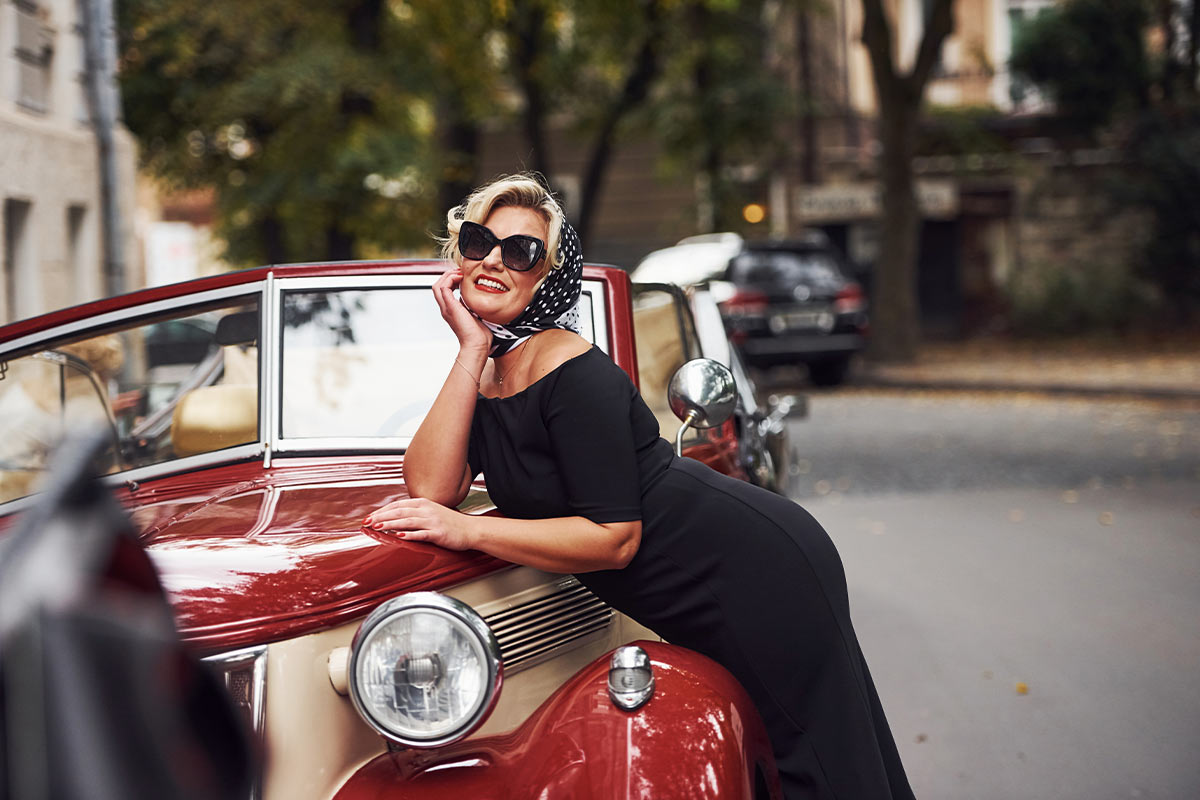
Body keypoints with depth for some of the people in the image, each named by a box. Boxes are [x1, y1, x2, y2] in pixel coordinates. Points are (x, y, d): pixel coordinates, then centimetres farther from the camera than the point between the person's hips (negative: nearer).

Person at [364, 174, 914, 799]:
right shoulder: (483, 373, 4)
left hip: (758, 576, -9)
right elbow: (431, 488, -11)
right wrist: (472, 348, -13)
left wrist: (470, 531, -25)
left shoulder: (572, 372, -21)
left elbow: (615, 537, -24)